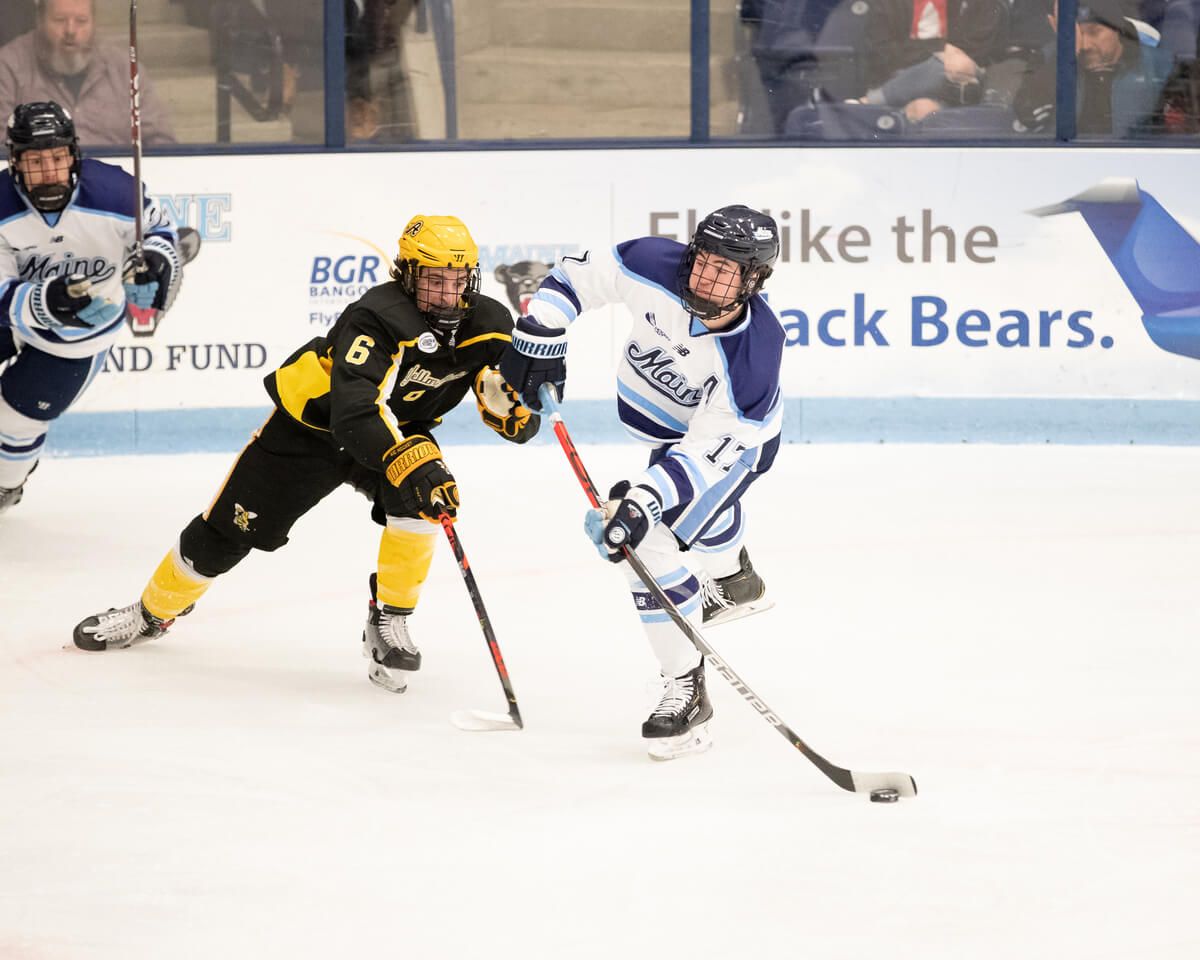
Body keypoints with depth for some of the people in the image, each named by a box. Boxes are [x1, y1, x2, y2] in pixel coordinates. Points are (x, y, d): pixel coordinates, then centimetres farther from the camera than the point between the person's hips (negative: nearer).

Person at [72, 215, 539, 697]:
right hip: (314, 420, -4)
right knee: (232, 528, 1)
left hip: (402, 428, 4)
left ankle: (389, 622, -11)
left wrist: (513, 406, -36)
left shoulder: (485, 323, -16)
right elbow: (356, 409, -48)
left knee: (420, 501, -29)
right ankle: (153, 611, 26)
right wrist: (408, 460, -62)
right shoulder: (377, 318, -36)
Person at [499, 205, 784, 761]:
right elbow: (578, 276, -14)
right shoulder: (654, 267, -31)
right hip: (661, 418, 6)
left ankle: (685, 691, -13)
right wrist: (540, 335, -24)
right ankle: (735, 584, 66)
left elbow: (707, 450, -38)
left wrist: (644, 502, -46)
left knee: (649, 541, -22)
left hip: (738, 436, -6)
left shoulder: (754, 351, -39)